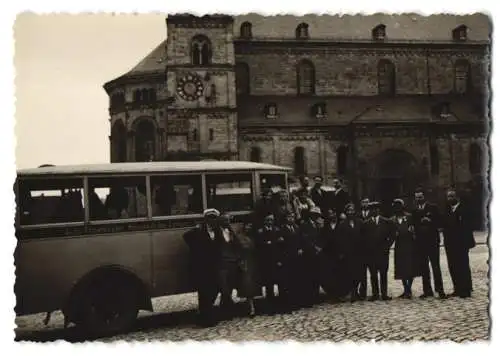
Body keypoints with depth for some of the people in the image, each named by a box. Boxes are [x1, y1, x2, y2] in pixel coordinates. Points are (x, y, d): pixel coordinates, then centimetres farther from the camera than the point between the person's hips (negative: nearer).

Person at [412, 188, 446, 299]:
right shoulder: (414, 211, 11)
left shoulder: (432, 208, 3)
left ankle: (440, 290, -3)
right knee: (424, 267, 6)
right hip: (420, 242, 3)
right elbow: (414, 224, 6)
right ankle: (427, 291, 11)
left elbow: (438, 222, -2)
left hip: (432, 241, -3)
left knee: (435, 265, -6)